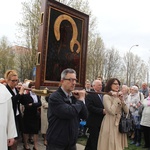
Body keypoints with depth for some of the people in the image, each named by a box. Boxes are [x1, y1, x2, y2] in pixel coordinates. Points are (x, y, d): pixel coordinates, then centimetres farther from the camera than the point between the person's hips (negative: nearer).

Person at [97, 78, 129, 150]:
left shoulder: (119, 97, 11)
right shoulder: (106, 96, -11)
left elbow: (126, 111, 4)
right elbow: (112, 111, -23)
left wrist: (122, 100, -8)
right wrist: (116, 99, -15)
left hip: (120, 123, 7)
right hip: (110, 124, -7)